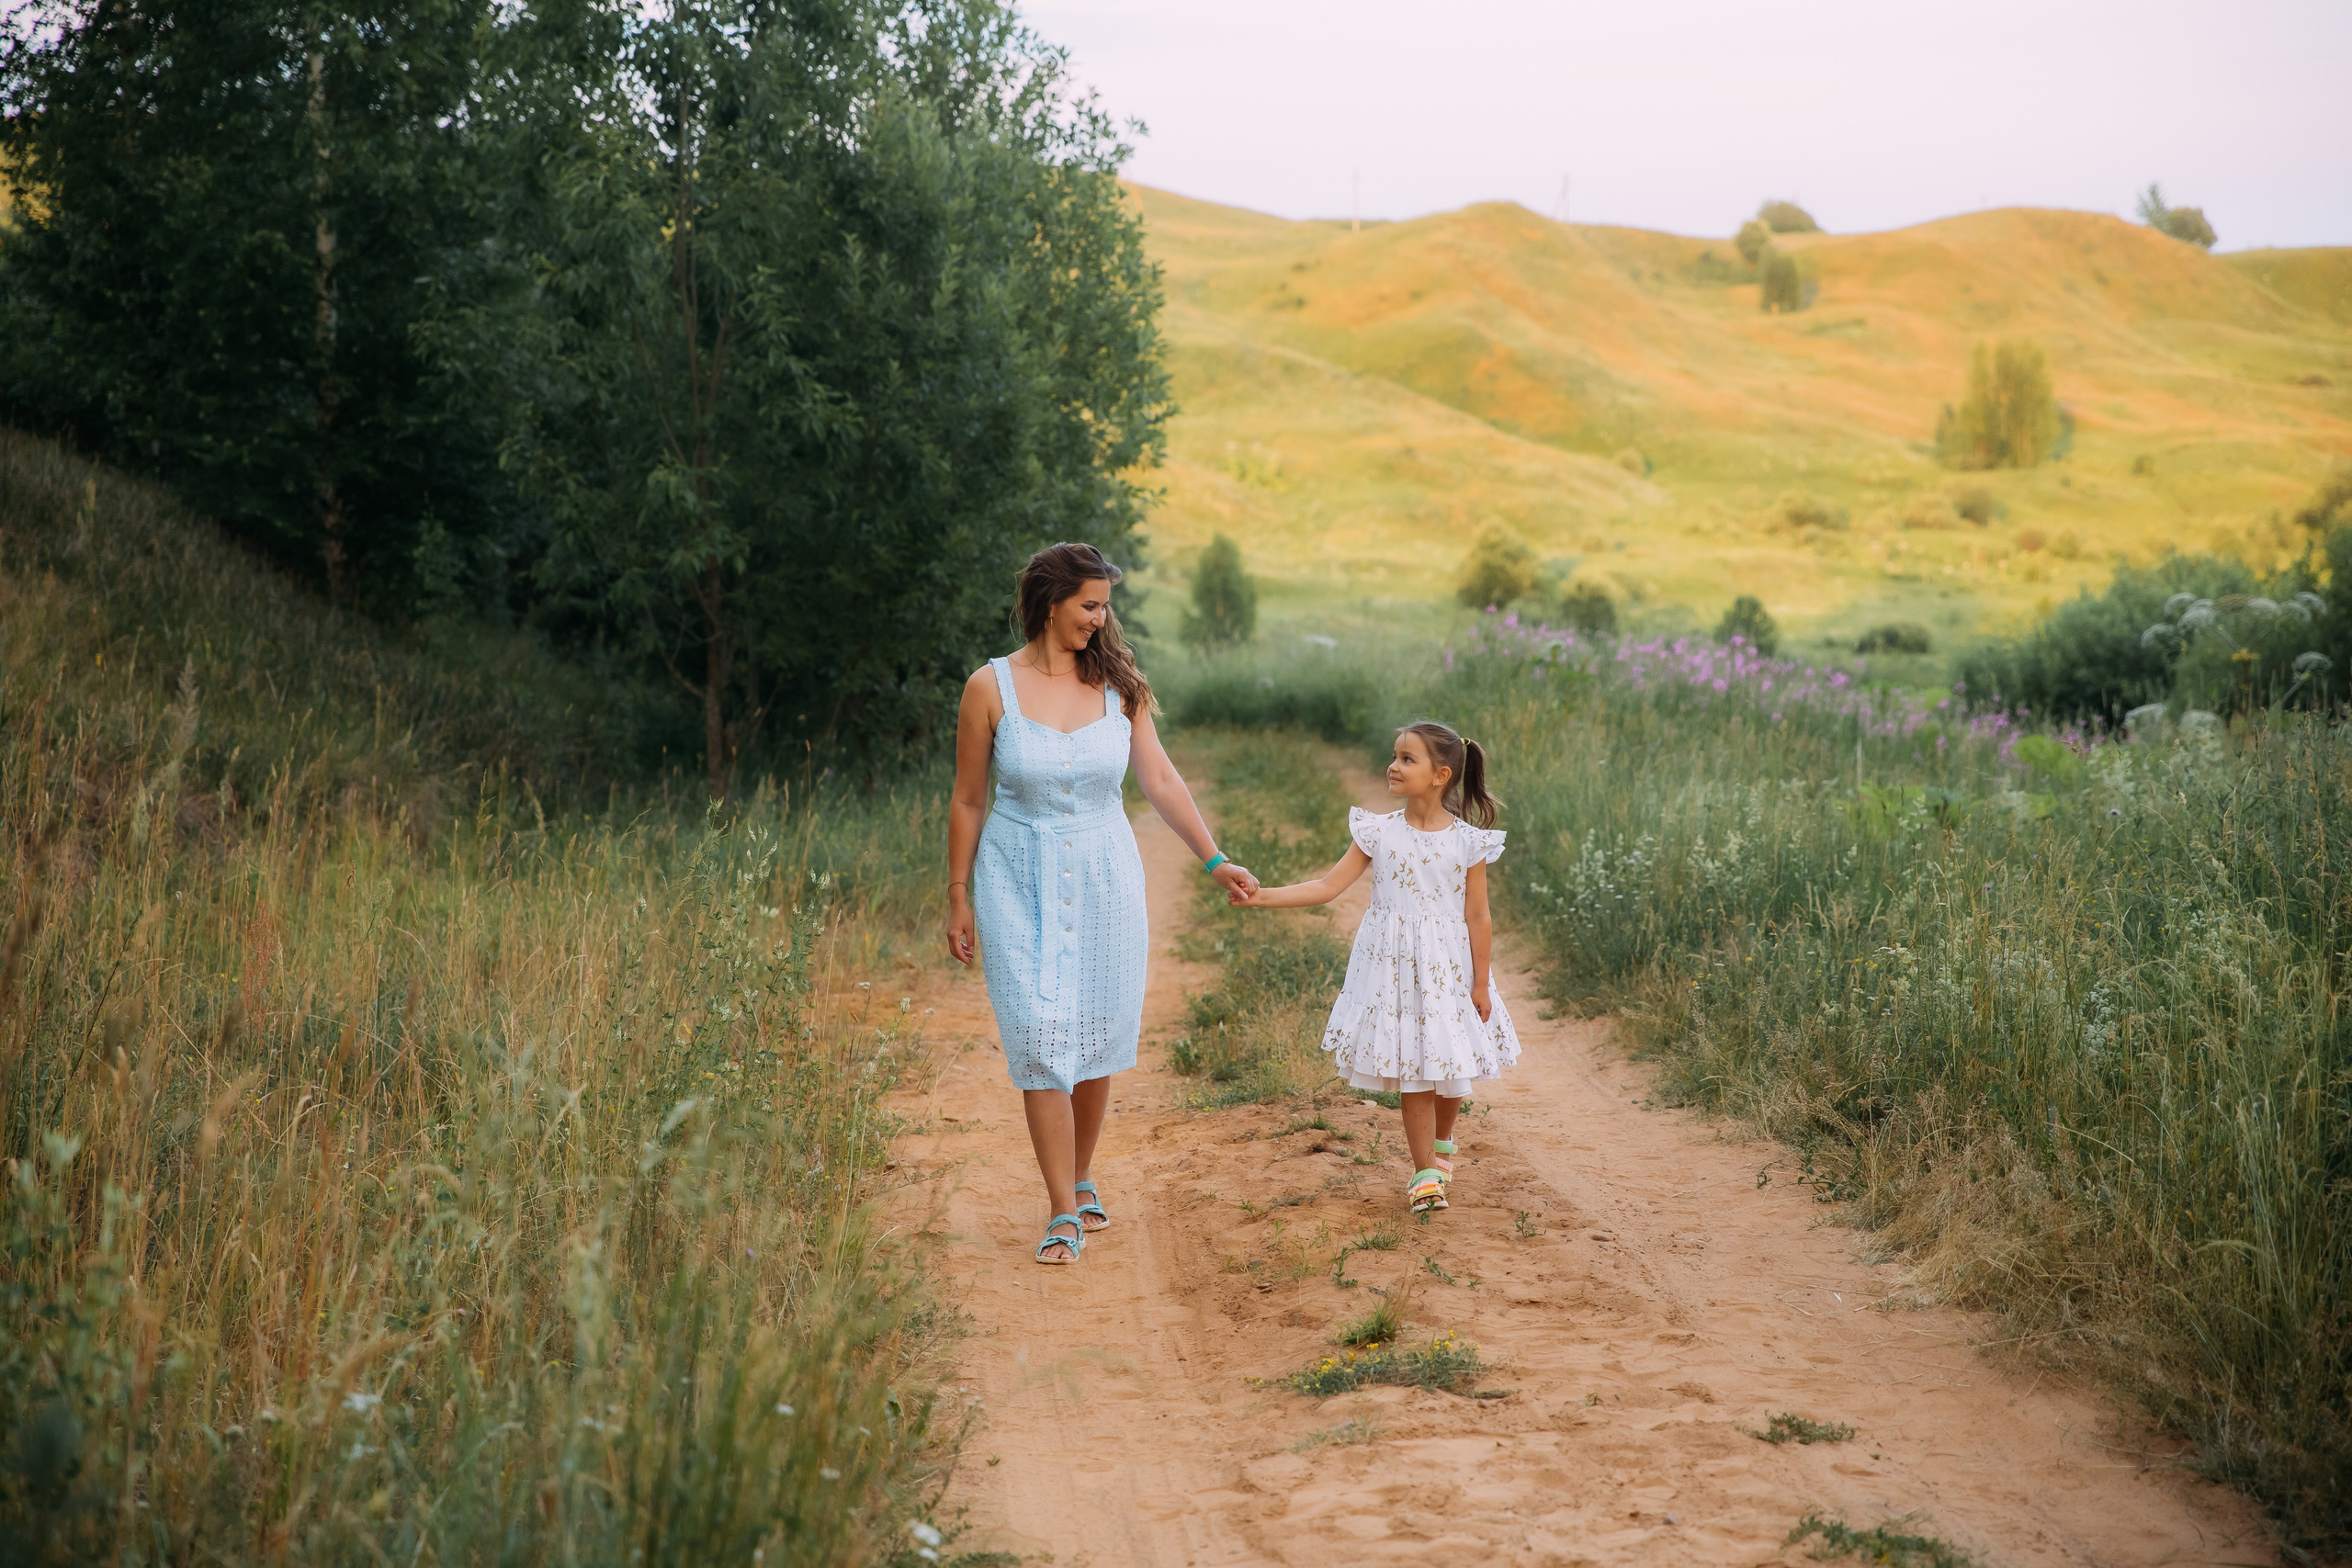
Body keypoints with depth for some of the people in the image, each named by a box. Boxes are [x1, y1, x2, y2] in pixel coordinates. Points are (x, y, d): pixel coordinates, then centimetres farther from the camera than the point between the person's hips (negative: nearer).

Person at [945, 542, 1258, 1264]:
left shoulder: (1117, 684, 0)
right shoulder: (991, 687, -6)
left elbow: (1161, 780, 5)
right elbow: (968, 800, 0)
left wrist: (1215, 861, 4)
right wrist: (958, 898, 2)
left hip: (1104, 877, 3)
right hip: (1021, 879, -3)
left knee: (1098, 1037, 9)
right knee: (1040, 1039, -7)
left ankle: (1081, 1179, 29)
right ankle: (1064, 1213, -2)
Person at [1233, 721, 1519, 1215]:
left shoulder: (1467, 841, -7)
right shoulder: (1379, 833, -2)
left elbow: (1478, 918, -4)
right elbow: (1328, 886, -4)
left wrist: (1481, 984, -3)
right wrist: (1262, 896, -13)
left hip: (1448, 970, 0)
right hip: (1393, 970, 1)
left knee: (1450, 1062, 10)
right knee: (1411, 1070, 1)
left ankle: (1441, 1143, 40)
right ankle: (1425, 1173, 10)